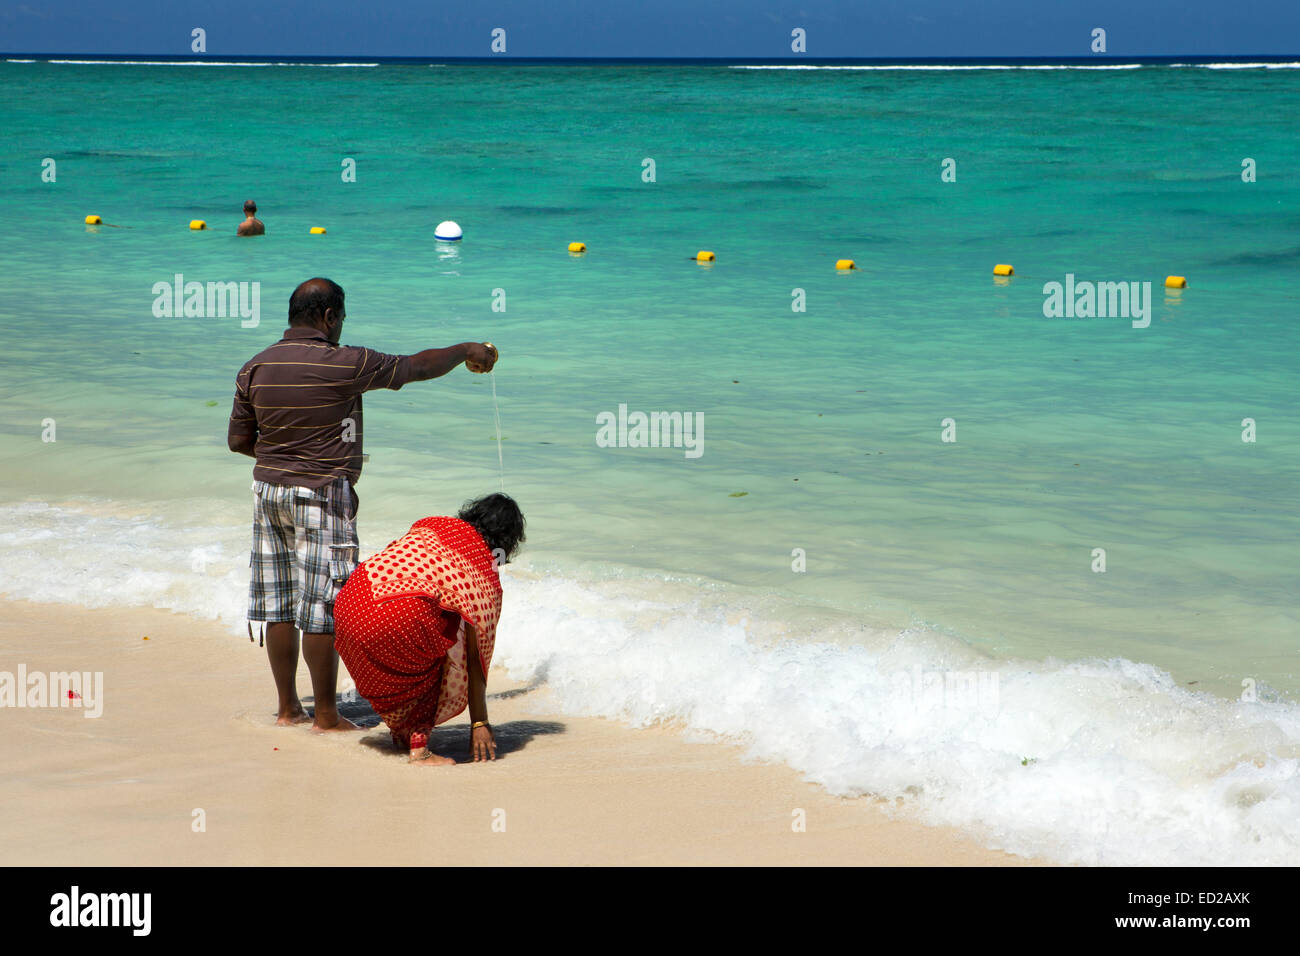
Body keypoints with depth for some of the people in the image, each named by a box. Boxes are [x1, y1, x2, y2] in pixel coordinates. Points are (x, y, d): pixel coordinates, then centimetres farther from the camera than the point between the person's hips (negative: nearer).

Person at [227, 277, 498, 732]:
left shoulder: (255, 369, 2)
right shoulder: (343, 364, -14)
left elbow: (238, 439, 7)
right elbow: (418, 367, -3)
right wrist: (467, 350, 13)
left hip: (269, 489, 6)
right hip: (322, 495, -6)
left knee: (279, 605, 11)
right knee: (322, 608, -1)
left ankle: (287, 707, 18)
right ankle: (326, 715, 5)